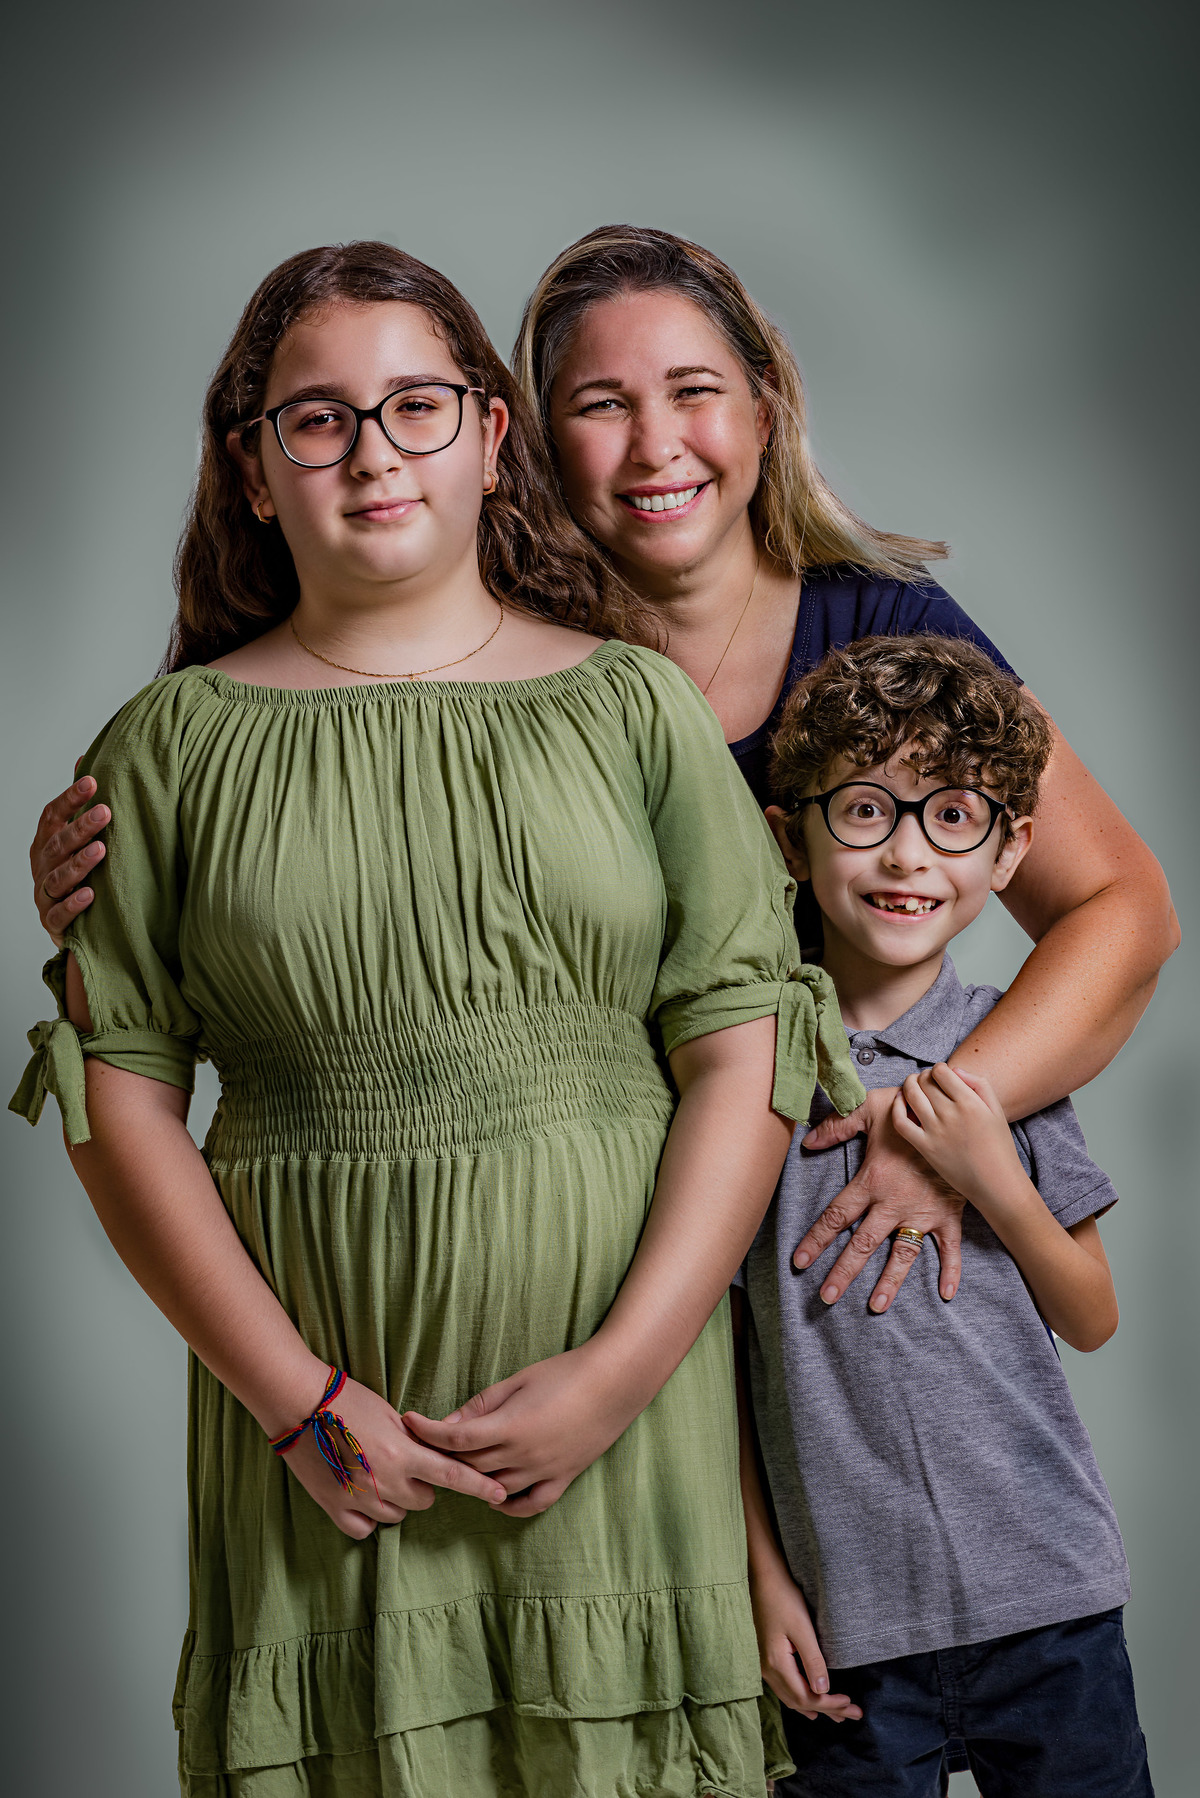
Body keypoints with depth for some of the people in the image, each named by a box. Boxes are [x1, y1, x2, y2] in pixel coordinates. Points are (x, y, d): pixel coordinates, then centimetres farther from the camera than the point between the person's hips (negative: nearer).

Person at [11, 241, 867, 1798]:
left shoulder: (630, 704, 5)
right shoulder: (175, 742, 4)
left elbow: (746, 1050, 0)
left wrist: (618, 1370, -10)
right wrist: (299, 1397, -8)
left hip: (624, 1382, 0)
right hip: (321, 1395, 0)